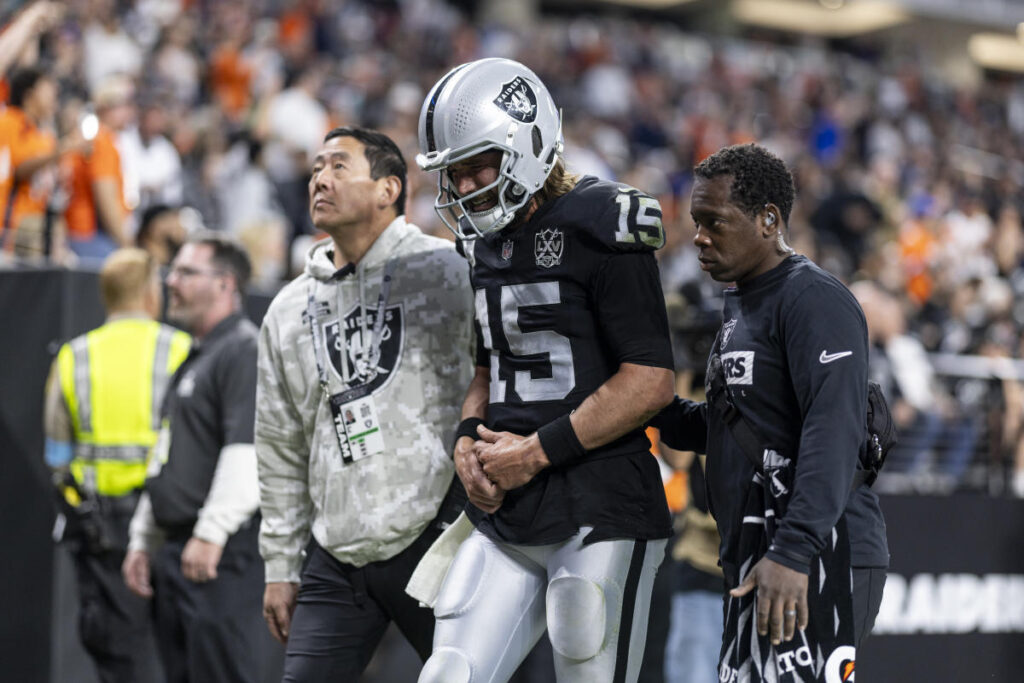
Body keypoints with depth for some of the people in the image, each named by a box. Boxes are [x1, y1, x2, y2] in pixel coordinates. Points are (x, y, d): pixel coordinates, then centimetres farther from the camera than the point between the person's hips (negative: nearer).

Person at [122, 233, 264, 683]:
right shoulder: (194, 359, 24)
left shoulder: (246, 351, -9)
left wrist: (211, 532, -25)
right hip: (175, 552, 10)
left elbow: (248, 450, -20)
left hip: (222, 552, -10)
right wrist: (143, 541, 25)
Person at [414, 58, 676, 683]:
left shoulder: (600, 231, -10)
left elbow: (650, 382, -16)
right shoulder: (487, 240, 14)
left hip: (599, 514, -7)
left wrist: (538, 451, -14)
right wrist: (470, 439, 5)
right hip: (506, 522, 7)